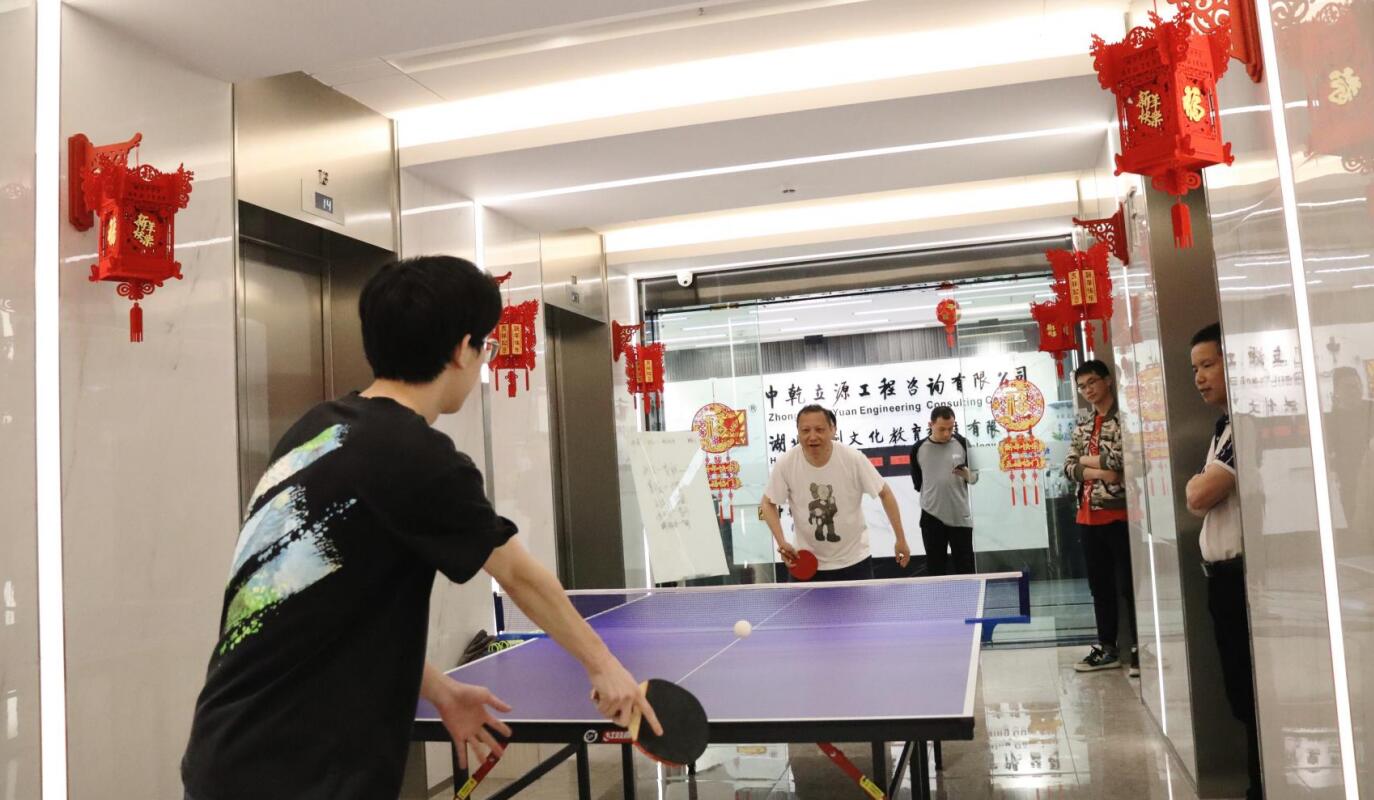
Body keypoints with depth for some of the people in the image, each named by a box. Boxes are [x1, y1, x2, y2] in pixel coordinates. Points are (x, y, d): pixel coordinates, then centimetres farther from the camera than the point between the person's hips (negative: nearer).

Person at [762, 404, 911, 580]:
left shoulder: (854, 459, -17)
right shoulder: (785, 464, -16)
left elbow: (885, 494, -4)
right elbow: (768, 503, -1)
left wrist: (901, 540, -2)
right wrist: (782, 542, -15)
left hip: (854, 561, 0)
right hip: (807, 564, 1)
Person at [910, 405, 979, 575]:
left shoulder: (962, 444, -1)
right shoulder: (918, 449, -2)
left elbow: (975, 477, 3)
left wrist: (967, 473, -17)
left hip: (960, 516, 0)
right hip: (931, 517, 0)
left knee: (965, 567, 6)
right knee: (935, 567, 5)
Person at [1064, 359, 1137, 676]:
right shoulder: (1082, 423, 15)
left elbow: (1122, 460, -19)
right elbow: (1069, 467, 8)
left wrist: (1086, 460, -4)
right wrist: (1099, 471, -11)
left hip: (1120, 513, -7)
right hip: (1088, 515, 7)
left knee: (1129, 584, -1)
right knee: (1100, 585, 13)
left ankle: (1139, 648, 8)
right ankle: (1107, 647, 22)